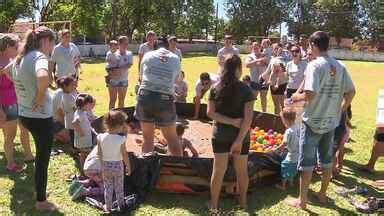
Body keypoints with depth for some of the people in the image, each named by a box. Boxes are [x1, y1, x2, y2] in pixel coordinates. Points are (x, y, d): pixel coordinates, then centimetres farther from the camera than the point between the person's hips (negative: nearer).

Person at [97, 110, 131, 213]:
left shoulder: (101, 137, -14)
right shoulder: (121, 139, -22)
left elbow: (99, 153, -5)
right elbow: (124, 155, -15)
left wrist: (102, 164, 12)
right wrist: (128, 166, -1)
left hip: (106, 165, 2)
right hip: (118, 165, -2)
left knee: (108, 187, 18)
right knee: (119, 187, 18)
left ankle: (108, 207, 29)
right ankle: (121, 205, 32)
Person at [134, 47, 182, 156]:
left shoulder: (148, 55, 9)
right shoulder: (175, 59, 9)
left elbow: (142, 75, 17)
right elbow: (176, 79, 12)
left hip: (145, 96, 1)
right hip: (165, 100, 0)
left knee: (148, 138, 14)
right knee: (172, 138, 15)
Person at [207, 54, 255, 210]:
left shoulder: (215, 89, -2)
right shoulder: (245, 90, -10)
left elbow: (210, 112, -8)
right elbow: (248, 117, -16)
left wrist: (230, 121, -11)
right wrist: (239, 140, -16)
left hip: (220, 135, 1)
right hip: (240, 134, -1)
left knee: (218, 170, 10)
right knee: (242, 170, 16)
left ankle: (213, 204, 19)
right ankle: (243, 202, 32)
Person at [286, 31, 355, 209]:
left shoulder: (315, 65, -17)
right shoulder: (340, 66, 3)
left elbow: (310, 95, -25)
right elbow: (351, 92, 7)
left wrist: (297, 97, -6)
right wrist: (340, 110, 16)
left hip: (313, 122, -6)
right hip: (331, 121, 6)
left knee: (306, 161, 5)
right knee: (326, 160, 19)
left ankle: (302, 200, 15)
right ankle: (323, 194, 33)